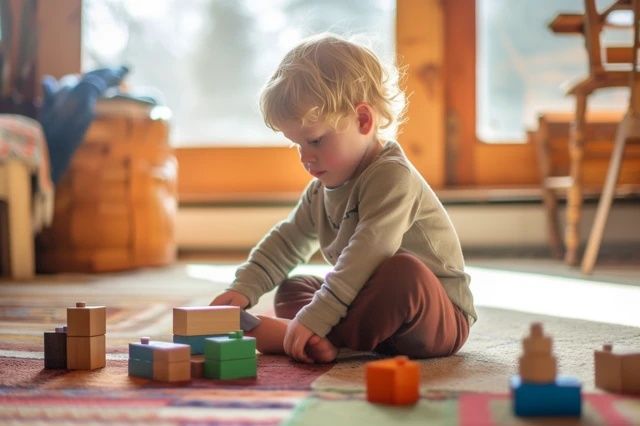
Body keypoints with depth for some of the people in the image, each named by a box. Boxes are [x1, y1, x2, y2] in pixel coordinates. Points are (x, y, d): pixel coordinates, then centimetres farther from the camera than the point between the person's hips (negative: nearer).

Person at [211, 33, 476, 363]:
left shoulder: (392, 177, -21)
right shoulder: (322, 189, 9)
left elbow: (365, 255, -31)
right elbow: (287, 241, 16)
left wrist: (315, 318, -36)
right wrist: (244, 288, 2)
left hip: (440, 317, -9)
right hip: (376, 303, 9)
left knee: (404, 272, -40)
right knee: (290, 289, 8)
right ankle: (319, 341, -23)